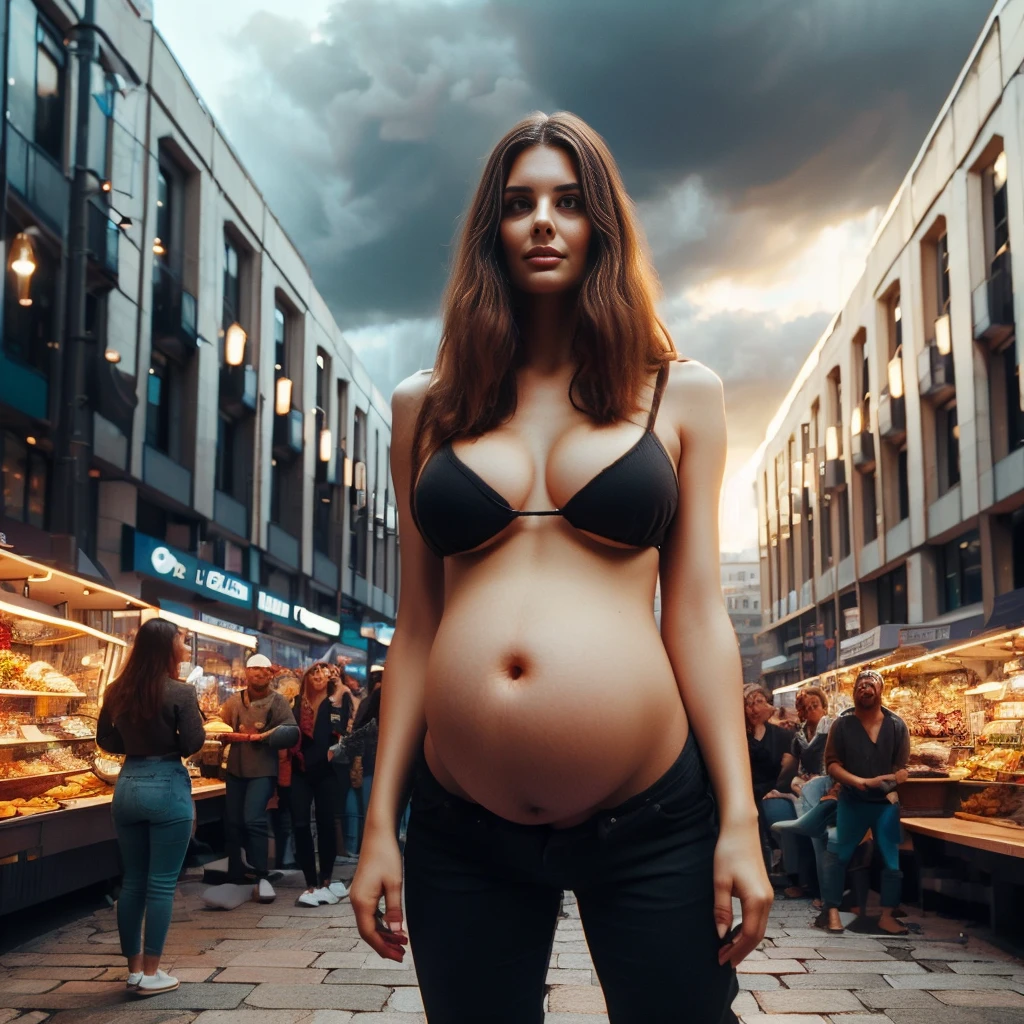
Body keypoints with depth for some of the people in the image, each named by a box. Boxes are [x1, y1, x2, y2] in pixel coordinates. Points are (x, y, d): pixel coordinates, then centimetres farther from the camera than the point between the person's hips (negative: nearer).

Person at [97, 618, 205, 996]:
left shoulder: (117, 691, 3)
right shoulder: (180, 692, -13)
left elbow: (106, 742, 12)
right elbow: (193, 745, -10)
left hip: (128, 786, 6)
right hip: (168, 788, -5)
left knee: (132, 881, 13)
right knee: (161, 884, 3)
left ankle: (134, 969, 21)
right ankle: (151, 973, 7)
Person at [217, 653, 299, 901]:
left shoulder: (277, 701, -7)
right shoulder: (234, 701, 5)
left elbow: (292, 732, -15)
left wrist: (263, 736, -27)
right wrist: (223, 734, -12)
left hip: (263, 770, -5)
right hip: (235, 769, 5)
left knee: (254, 820, -18)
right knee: (232, 823, 10)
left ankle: (262, 877, -8)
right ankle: (235, 876, 24)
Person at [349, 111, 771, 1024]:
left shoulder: (681, 394, 6)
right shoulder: (426, 408, 9)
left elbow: (698, 616, 3)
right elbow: (416, 624, 9)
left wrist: (739, 824, -1)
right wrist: (381, 826, 7)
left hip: (651, 827, -1)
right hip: (461, 835, 2)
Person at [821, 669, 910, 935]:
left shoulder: (897, 725, 0)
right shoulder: (842, 724, -4)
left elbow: (903, 766, 0)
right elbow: (831, 764, -6)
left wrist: (893, 790, -16)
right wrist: (858, 781, -20)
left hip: (886, 802, 1)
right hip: (852, 801, -1)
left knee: (893, 859, 1)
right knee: (837, 855, -1)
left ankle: (887, 915, 13)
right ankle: (833, 911, 9)